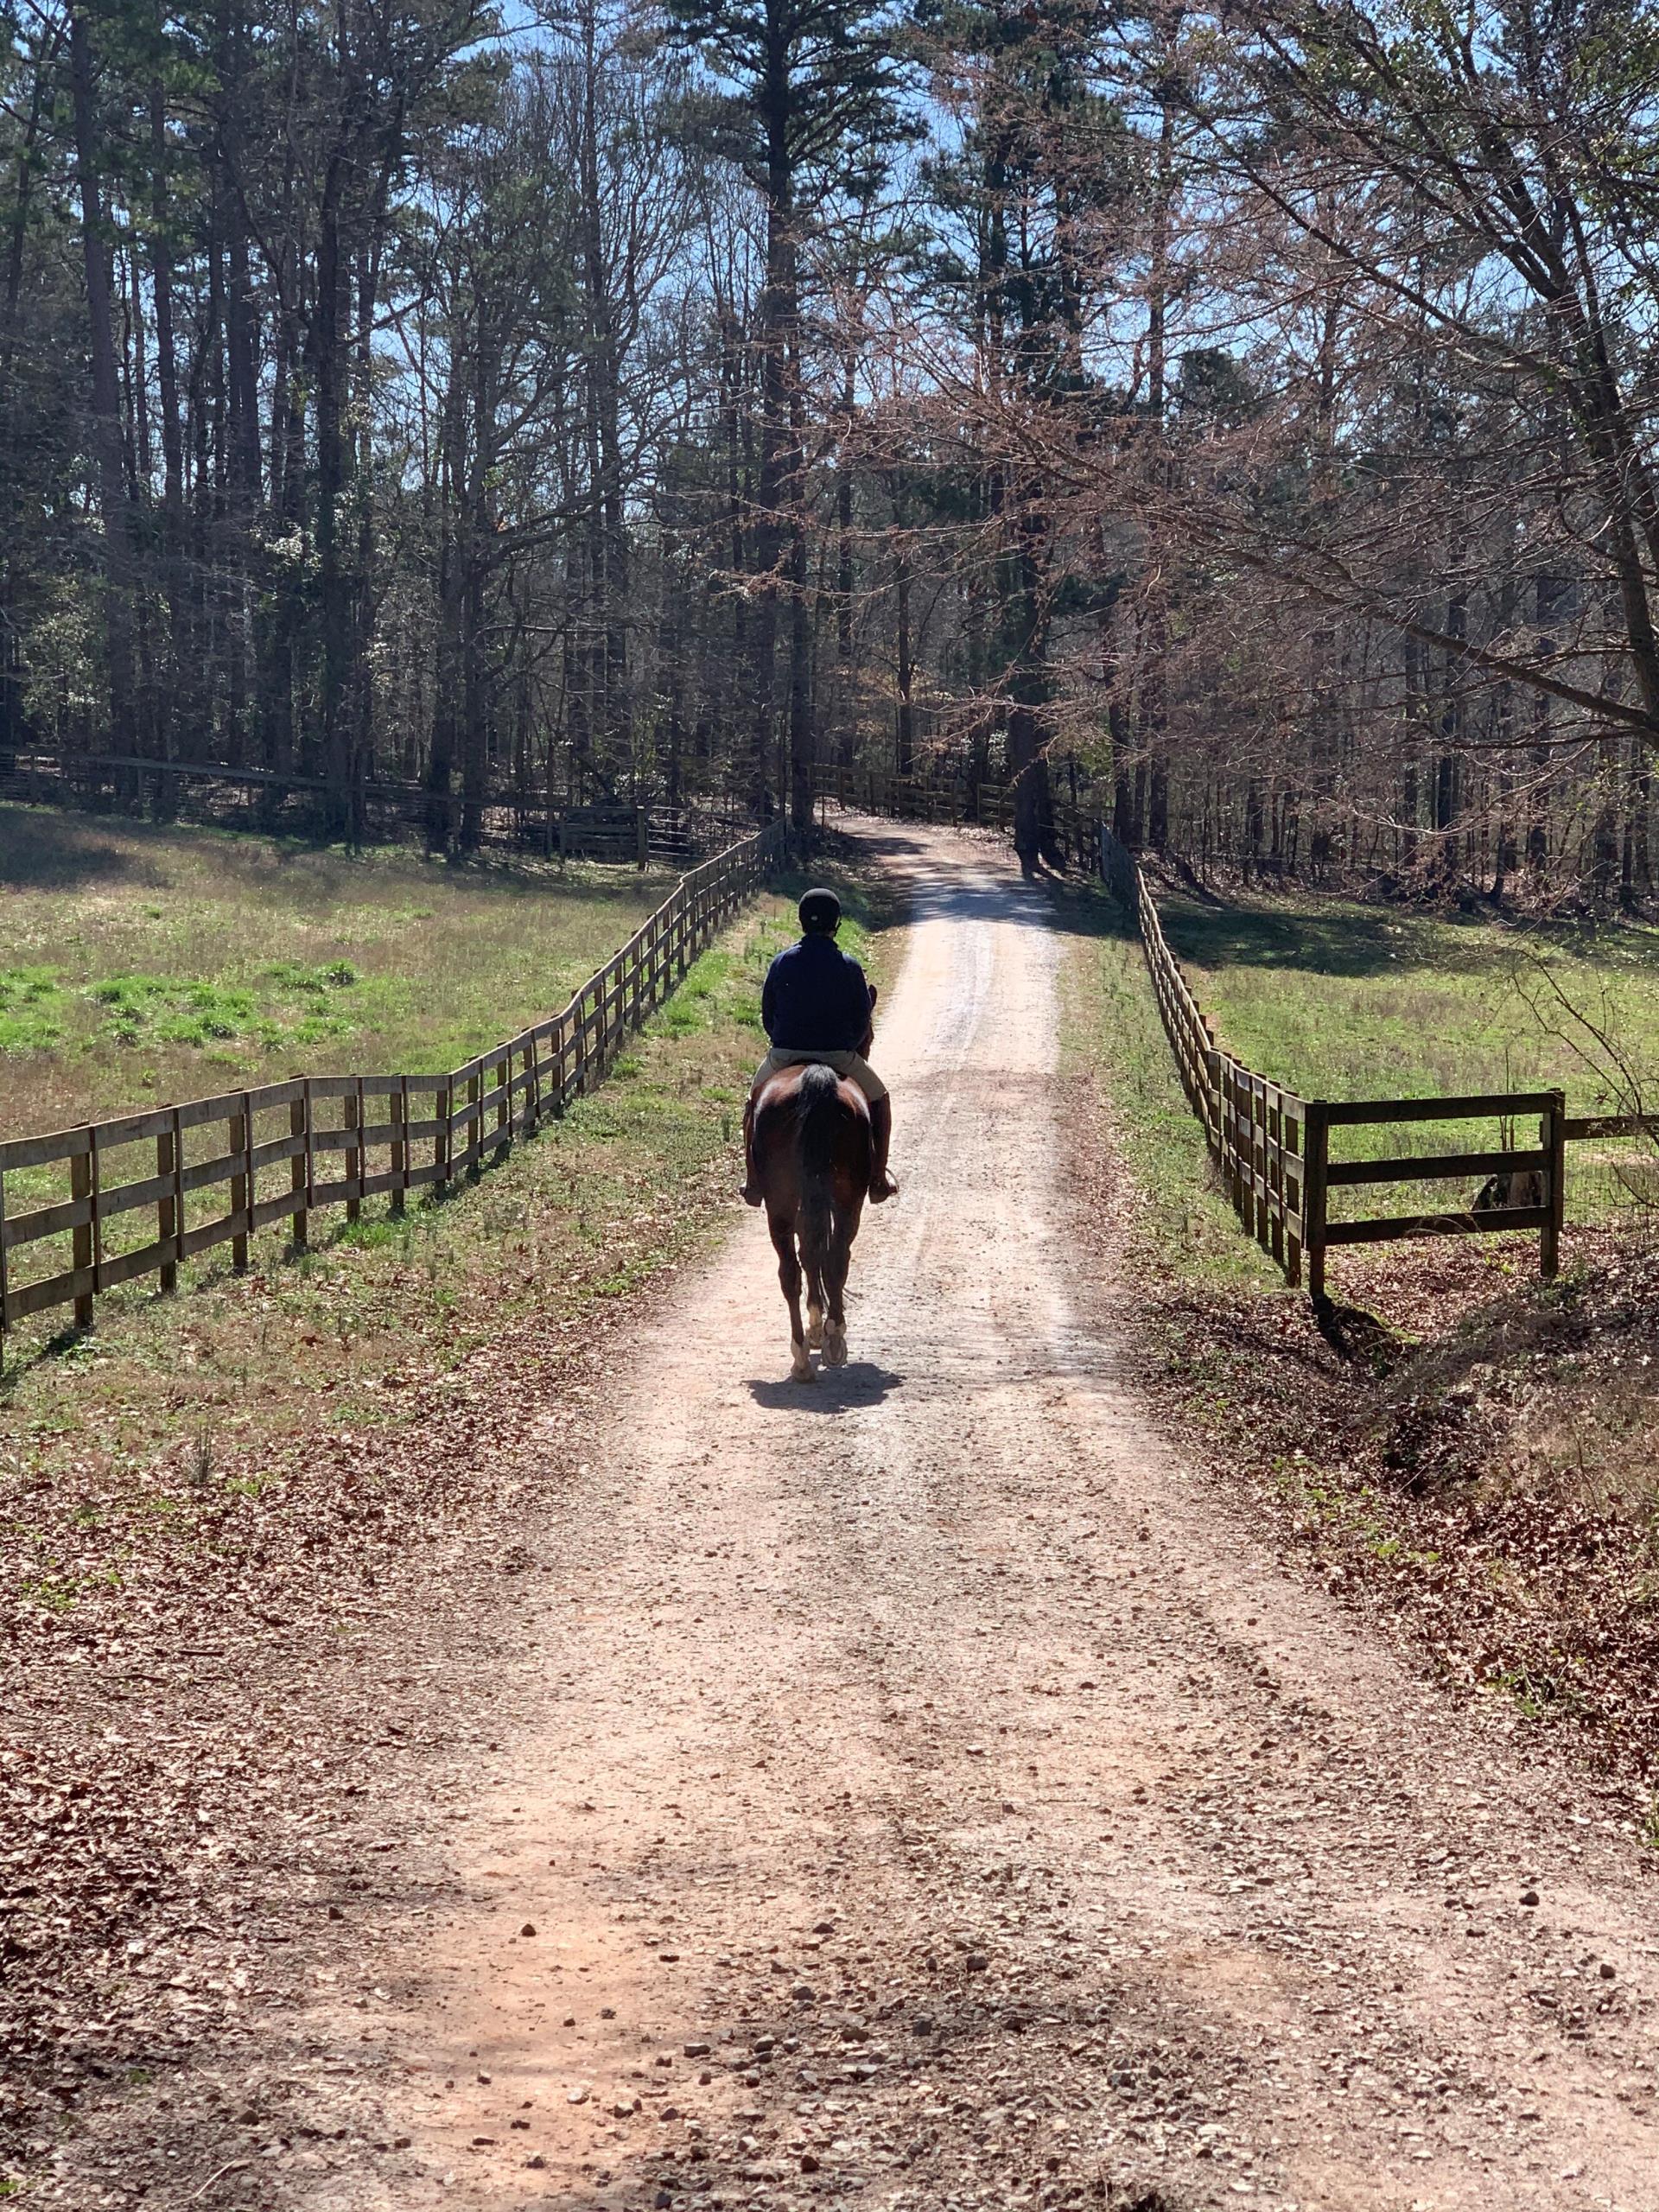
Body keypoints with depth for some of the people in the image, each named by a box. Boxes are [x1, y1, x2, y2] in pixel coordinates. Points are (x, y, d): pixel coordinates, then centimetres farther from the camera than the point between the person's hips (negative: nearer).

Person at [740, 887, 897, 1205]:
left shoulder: (782, 962, -3)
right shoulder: (849, 966, -8)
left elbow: (766, 1017, 5)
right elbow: (862, 1023, -2)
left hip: (784, 1055, 2)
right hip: (839, 1056, -2)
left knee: (755, 1101, 29)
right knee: (879, 1098, 23)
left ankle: (753, 1180, 25)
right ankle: (878, 1178, 21)